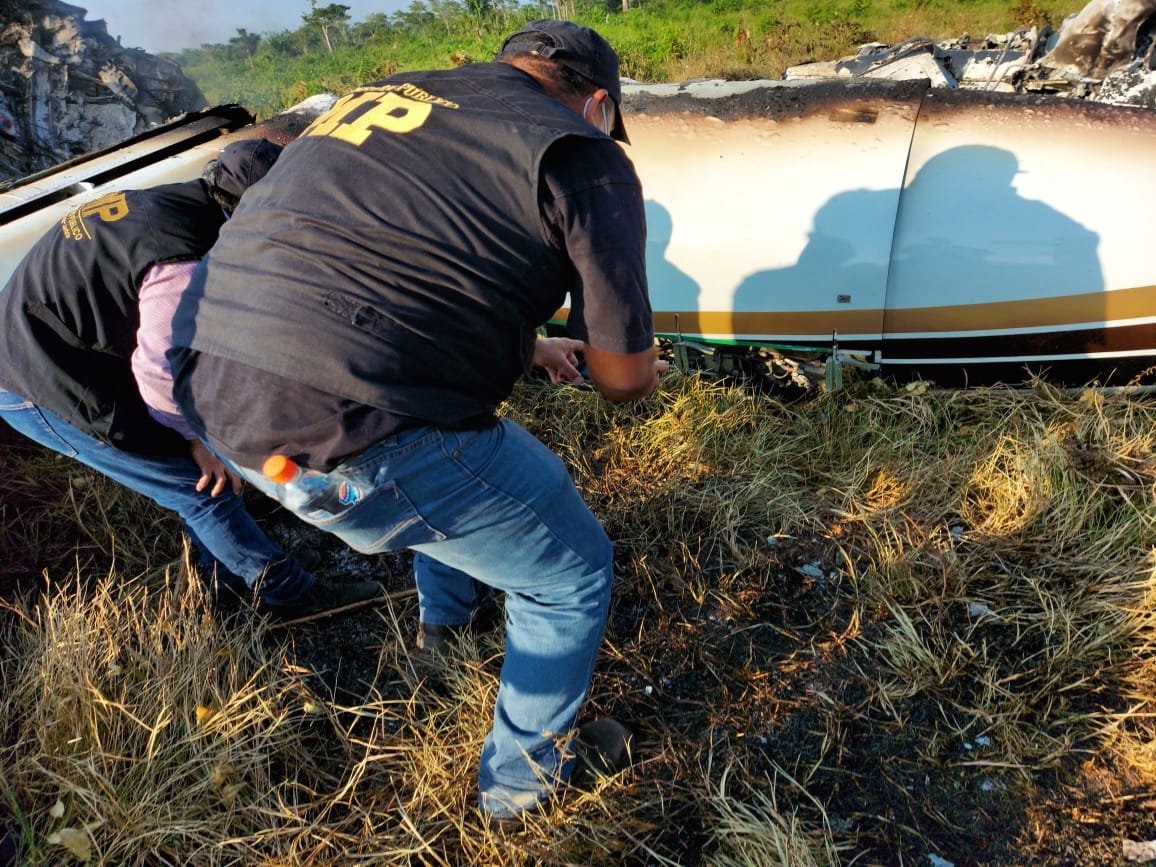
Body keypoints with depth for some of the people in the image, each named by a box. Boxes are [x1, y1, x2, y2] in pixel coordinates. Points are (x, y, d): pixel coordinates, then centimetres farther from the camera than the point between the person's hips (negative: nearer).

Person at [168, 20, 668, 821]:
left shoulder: (382, 93, 20)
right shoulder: (581, 154, -2)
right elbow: (624, 377, -1)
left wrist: (523, 348, 38)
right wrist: (643, 368, 24)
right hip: (347, 435, -8)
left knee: (453, 450, 37)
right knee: (572, 574, 15)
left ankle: (445, 609, 59)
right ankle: (524, 777, 37)